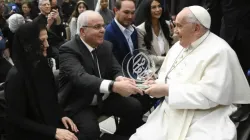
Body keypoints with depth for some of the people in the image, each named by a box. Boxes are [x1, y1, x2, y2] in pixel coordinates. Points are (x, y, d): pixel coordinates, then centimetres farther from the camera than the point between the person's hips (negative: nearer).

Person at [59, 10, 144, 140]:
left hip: (104, 98, 6)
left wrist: (119, 79, -27)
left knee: (135, 107, -8)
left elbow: (115, 70, 1)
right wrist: (114, 86, -51)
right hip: (79, 104, -6)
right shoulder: (68, 50, -20)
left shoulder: (106, 46, 2)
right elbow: (80, 77, -36)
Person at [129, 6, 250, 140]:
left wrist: (167, 90, -22)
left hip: (203, 124, -7)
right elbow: (166, 75, 19)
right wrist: (157, 84, -4)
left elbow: (210, 95, -24)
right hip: (169, 115, 7)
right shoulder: (179, 46, 11)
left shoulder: (219, 52, -15)